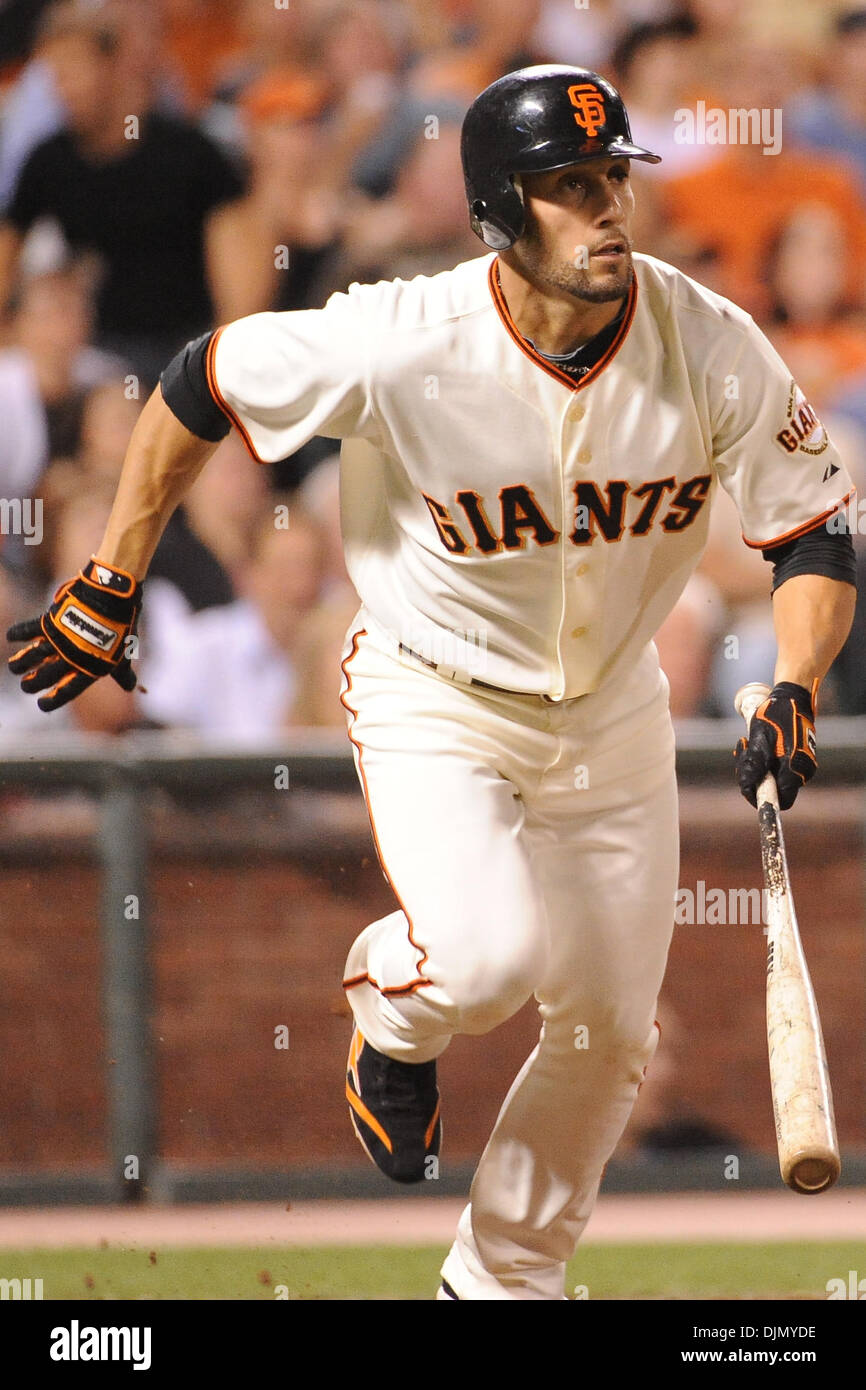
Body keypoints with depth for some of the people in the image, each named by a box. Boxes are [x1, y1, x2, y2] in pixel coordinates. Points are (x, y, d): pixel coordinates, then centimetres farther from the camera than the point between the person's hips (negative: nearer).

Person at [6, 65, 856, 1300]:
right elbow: (195, 388, -13)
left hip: (612, 712, 4)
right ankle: (391, 1011, 11)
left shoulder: (712, 348, -20)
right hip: (434, 705, -4)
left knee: (610, 1024, 11)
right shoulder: (401, 347, -28)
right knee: (490, 954, -28)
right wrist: (109, 589, -8)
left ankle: (507, 1278, 35)